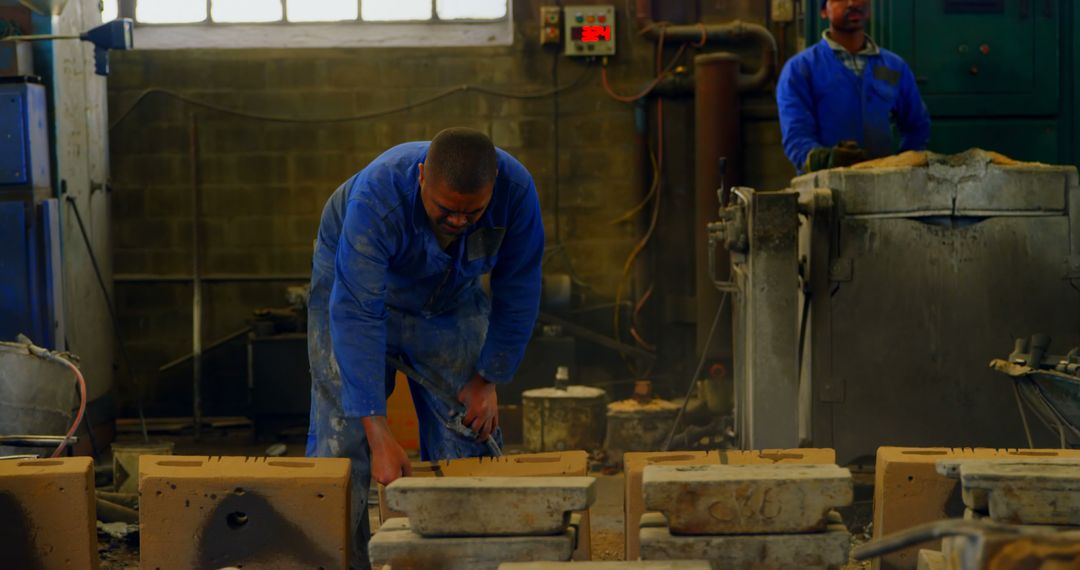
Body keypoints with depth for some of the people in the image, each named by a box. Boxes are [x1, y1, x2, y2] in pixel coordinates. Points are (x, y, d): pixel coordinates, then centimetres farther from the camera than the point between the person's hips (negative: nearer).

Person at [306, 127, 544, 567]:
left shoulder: (516, 191, -30)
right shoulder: (376, 198, -40)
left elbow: (517, 295, -16)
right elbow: (356, 316, -42)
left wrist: (488, 379, -12)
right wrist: (379, 435, -46)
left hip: (451, 299, 3)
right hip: (357, 287, -3)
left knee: (473, 433, 0)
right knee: (343, 437, -11)